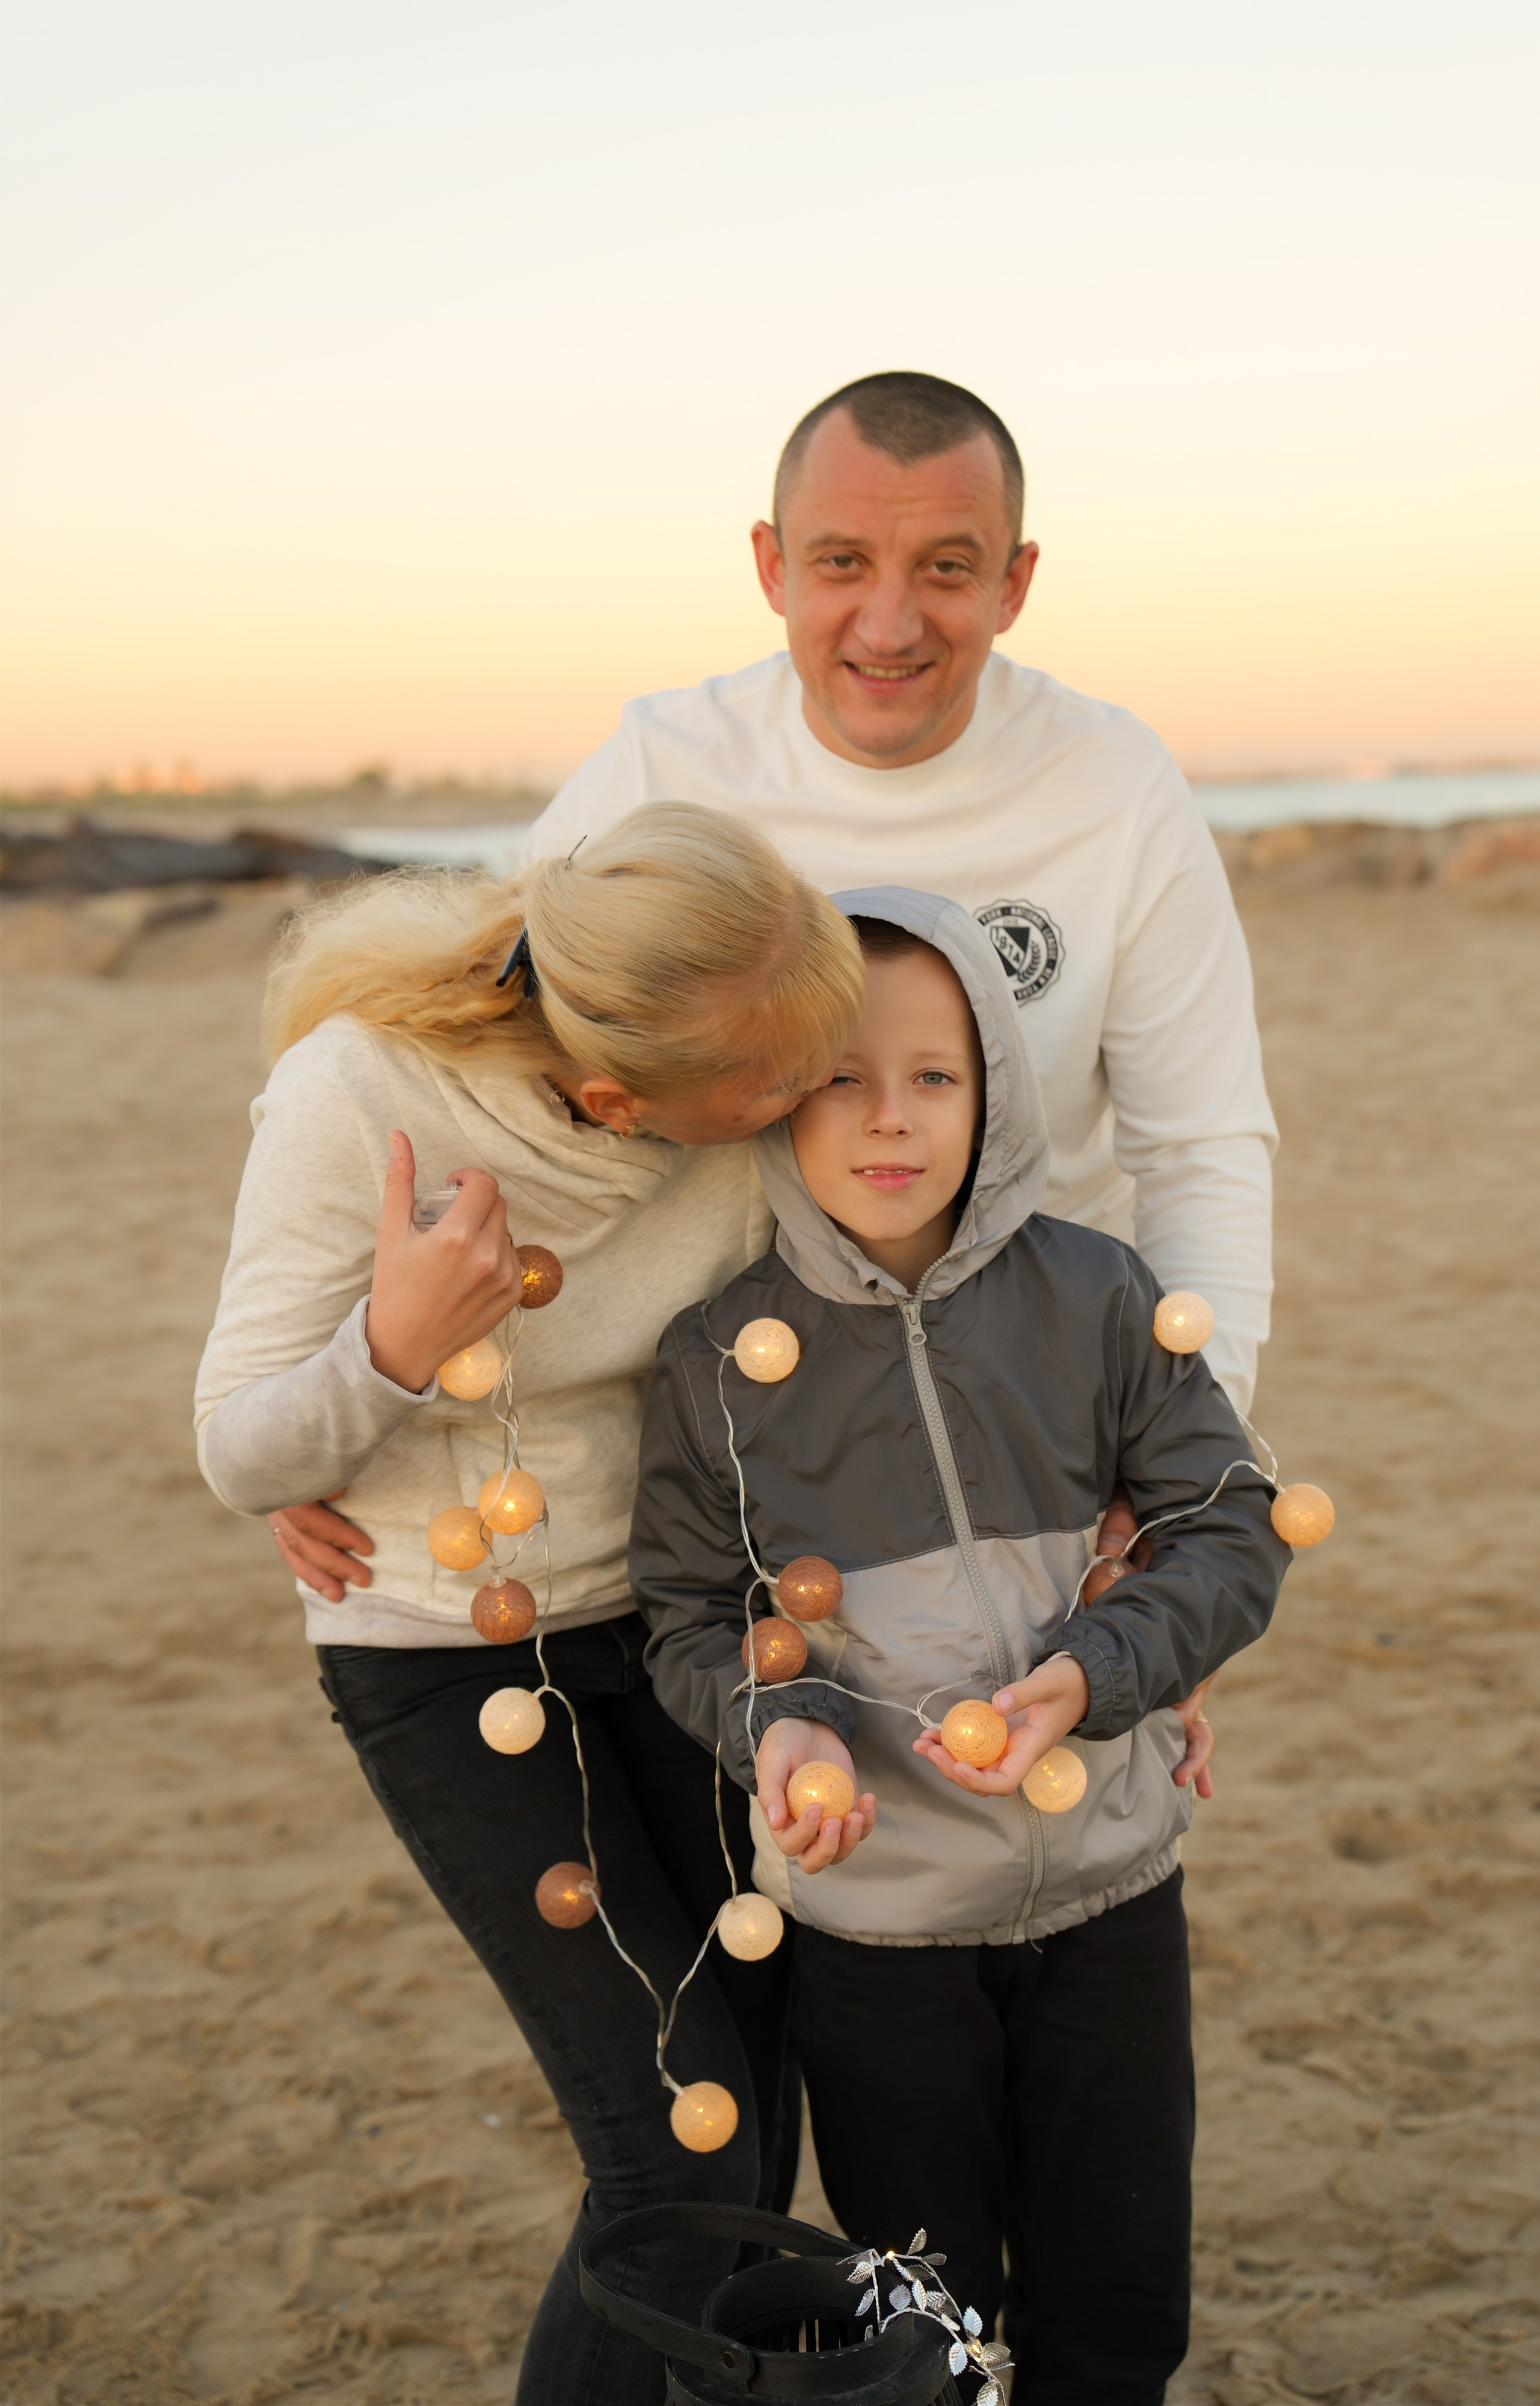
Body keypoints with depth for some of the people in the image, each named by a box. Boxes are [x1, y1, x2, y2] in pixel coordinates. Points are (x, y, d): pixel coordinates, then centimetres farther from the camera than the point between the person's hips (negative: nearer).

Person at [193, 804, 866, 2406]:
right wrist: (395, 1351, -37)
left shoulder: (759, 1093, -19)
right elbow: (245, 1460, -19)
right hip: (447, 1655, -4)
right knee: (679, 2150, -8)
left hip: (671, 1606, 4)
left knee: (757, 2099, 9)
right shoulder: (357, 1093, -29)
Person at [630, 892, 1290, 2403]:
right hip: (874, 1910, -1)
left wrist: (1093, 1675, -20)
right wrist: (775, 1726, -20)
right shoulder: (720, 1360, -9)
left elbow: (1234, 1534, -5)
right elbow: (690, 1616, -1)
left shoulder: (1095, 1299, -8)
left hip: (1109, 1888, 1)